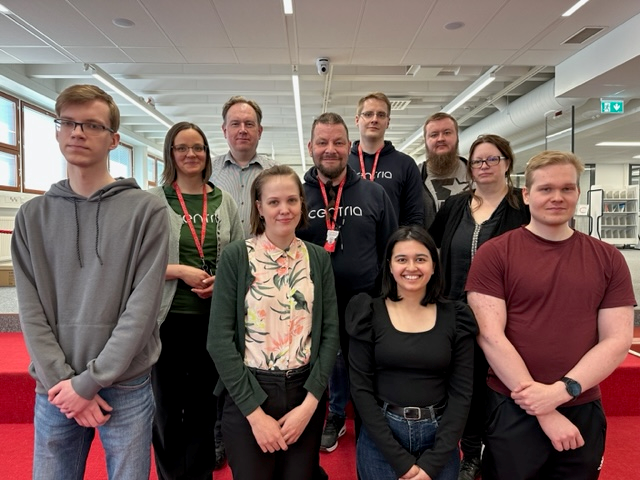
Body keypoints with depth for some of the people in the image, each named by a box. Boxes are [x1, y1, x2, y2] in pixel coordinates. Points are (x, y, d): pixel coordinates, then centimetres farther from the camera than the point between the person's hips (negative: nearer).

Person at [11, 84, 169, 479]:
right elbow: (31, 311, 0)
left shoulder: (147, 211, -7)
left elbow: (143, 308, -12)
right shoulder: (32, 216, 4)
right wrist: (63, 381, -9)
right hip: (54, 391, 3)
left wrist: (90, 381, -12)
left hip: (127, 387, -2)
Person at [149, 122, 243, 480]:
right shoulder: (153, 200, -3)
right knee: (167, 404, 12)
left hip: (214, 317, 2)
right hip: (168, 317, -2)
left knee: (205, 403, 15)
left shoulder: (224, 201, 5)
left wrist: (221, 280, -10)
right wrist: (180, 271, -17)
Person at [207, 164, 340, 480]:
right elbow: (219, 339, -11)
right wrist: (255, 412, -12)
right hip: (248, 393, -2)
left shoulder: (318, 258, 1)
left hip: (305, 390, 3)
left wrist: (310, 402, -8)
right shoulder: (236, 256, -8)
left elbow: (330, 332, 0)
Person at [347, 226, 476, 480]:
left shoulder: (455, 317, -4)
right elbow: (361, 388, -9)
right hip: (380, 439, -1)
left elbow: (461, 392, -4)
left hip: (439, 439, 1)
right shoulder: (370, 314, -8)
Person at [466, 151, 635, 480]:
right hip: (512, 411, -3)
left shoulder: (608, 259, 3)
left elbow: (617, 340, -1)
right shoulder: (494, 253, -9)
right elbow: (490, 336, -13)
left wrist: (562, 390, -15)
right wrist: (544, 412, -13)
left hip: (584, 412, 3)